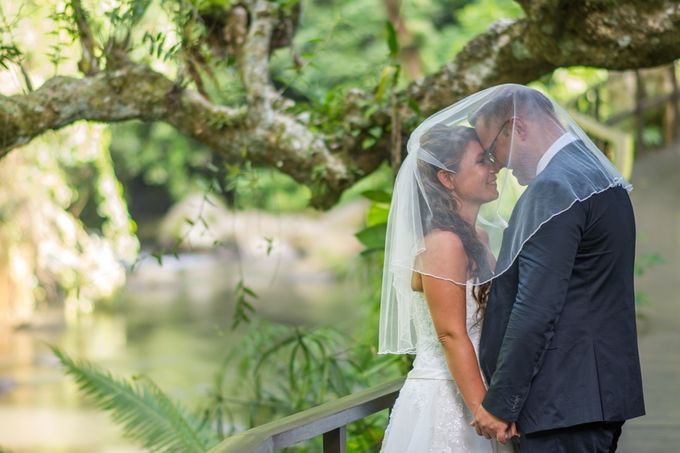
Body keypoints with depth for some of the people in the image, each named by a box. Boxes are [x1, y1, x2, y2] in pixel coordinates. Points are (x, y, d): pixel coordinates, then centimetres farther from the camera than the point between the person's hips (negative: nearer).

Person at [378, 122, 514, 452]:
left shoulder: (472, 240, 12)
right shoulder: (444, 243, -14)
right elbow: (452, 335, -19)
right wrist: (484, 410, -23)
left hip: (466, 399, 8)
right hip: (445, 401, -8)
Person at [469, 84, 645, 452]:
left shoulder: (553, 187, -15)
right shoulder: (599, 174, 15)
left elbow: (536, 310, -20)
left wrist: (499, 403, -16)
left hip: (566, 400, -10)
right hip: (603, 390, 10)